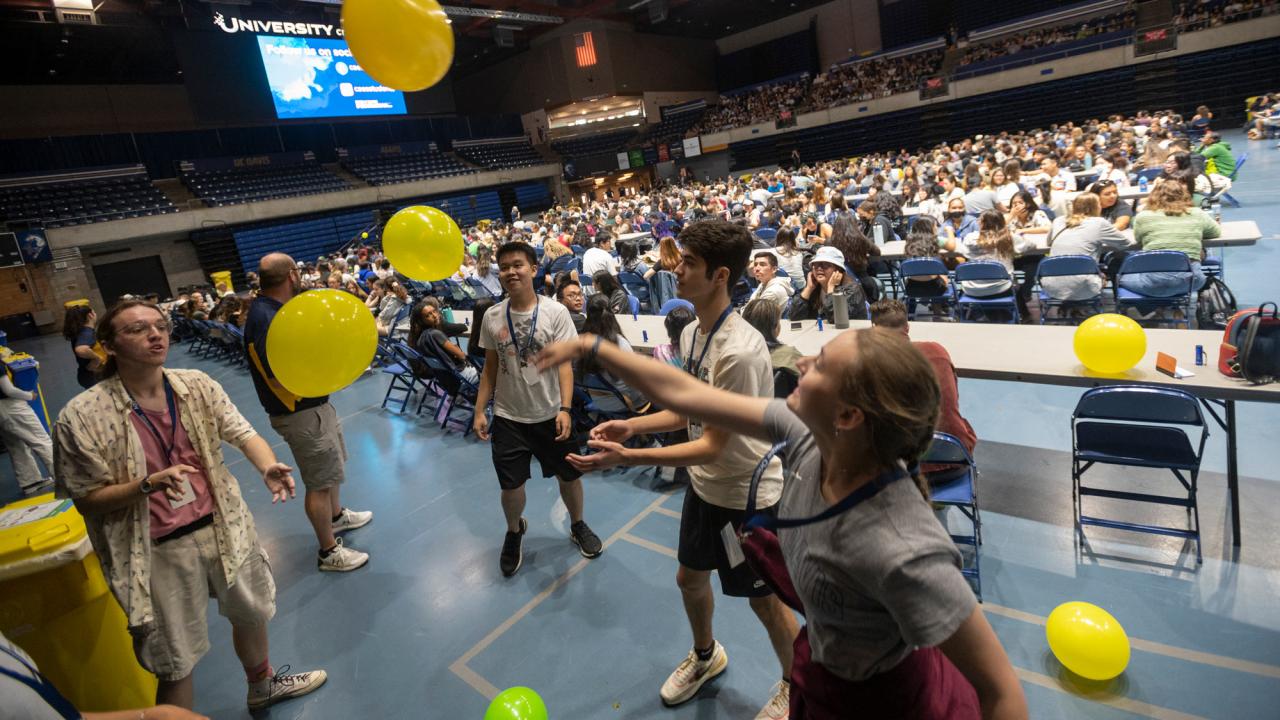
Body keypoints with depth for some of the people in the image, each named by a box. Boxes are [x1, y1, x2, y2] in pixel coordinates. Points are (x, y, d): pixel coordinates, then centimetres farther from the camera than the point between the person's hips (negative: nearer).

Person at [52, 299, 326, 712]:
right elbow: (86, 499, -10)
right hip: (160, 551, -4)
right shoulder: (82, 417, -16)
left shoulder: (197, 385, -6)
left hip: (222, 527, 5)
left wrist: (268, 467, -32)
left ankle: (263, 686, 55)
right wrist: (149, 484, -29)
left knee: (251, 614, 26)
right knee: (177, 663, 11)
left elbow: (242, 433, -11)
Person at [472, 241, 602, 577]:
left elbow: (565, 364, -11)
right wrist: (479, 411, 1)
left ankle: (577, 525, 42)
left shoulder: (555, 312, -10)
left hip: (550, 414, -1)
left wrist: (565, 408, -21)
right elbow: (490, 368, 5)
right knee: (511, 485, 6)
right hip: (508, 417, 1)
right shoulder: (491, 317, -2)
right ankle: (514, 532, 39)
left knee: (569, 475, 13)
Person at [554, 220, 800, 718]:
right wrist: (632, 425, -5)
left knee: (764, 599, 13)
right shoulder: (692, 332, -4)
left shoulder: (740, 351, -31)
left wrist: (625, 458, -32)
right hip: (705, 485, 8)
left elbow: (713, 446, -28)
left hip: (748, 495, -8)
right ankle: (706, 656, 54)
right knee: (690, 578, 23)